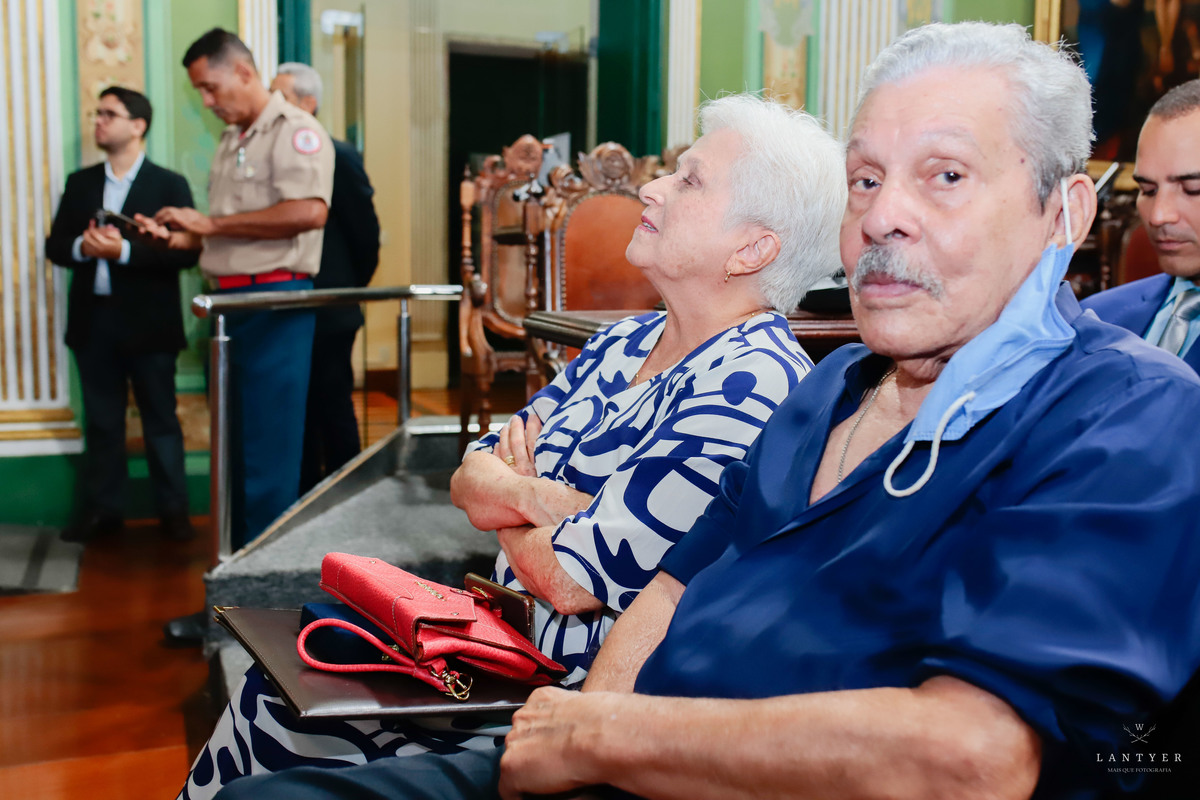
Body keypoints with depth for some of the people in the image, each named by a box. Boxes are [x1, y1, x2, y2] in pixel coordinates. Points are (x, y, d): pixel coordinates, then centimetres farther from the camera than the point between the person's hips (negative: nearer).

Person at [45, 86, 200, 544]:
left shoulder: (169, 185, -2)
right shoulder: (80, 183, 12)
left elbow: (185, 252, -12)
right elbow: (55, 246, 9)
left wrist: (125, 250, -21)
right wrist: (82, 247, -13)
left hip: (149, 323, -4)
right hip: (93, 320, 4)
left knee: (160, 420, 5)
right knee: (102, 422, 10)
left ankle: (172, 510, 14)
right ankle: (102, 510, 19)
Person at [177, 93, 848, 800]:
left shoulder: (753, 384, -21)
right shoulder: (626, 342, 7)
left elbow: (570, 580, -22)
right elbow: (468, 480, 5)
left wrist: (505, 495, -2)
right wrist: (535, 496, -17)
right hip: (509, 638, 7)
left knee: (283, 711, -8)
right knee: (279, 682, 0)